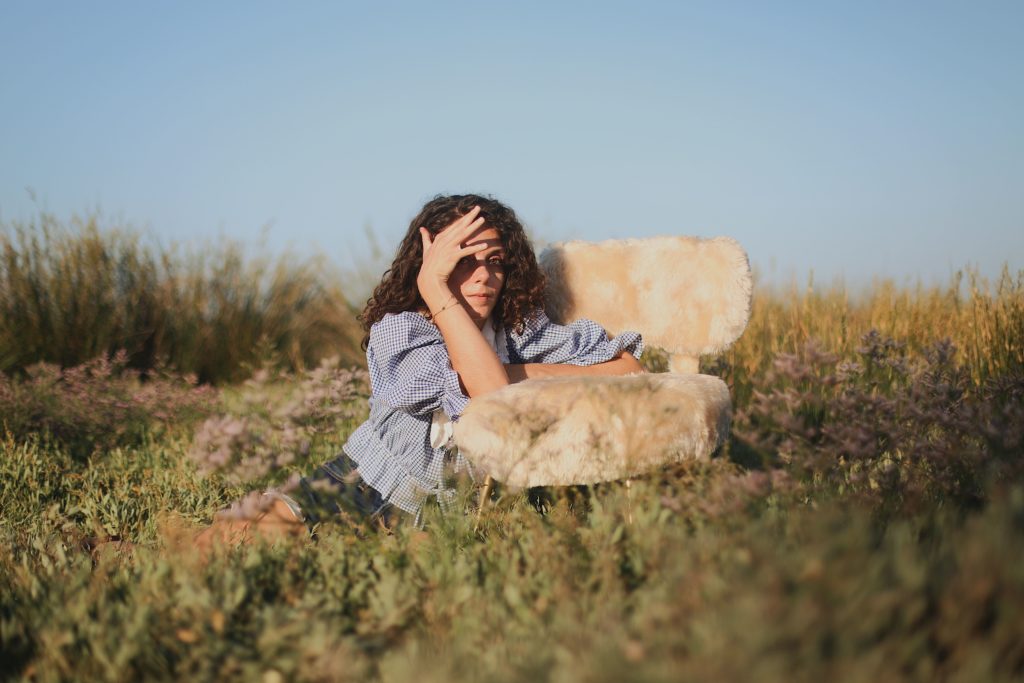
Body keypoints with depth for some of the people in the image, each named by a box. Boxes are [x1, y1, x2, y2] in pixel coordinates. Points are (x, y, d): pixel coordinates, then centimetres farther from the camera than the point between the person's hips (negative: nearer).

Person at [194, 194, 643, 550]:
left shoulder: (524, 331, -3)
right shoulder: (395, 331, -14)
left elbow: (631, 372, -12)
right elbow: (493, 398, -29)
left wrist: (522, 374, -17)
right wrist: (435, 289, -28)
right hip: (365, 497, -6)